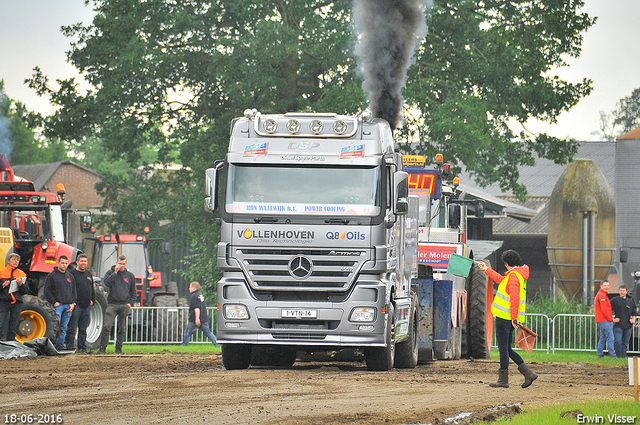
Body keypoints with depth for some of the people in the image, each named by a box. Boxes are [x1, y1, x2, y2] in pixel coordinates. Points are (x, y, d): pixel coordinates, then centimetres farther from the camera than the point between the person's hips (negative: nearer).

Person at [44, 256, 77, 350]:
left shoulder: (70, 276, 17)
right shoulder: (52, 275, 2)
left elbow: (74, 291, 20)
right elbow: (47, 291, -2)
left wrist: (73, 303, 6)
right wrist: (54, 302, -10)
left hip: (68, 306, 5)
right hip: (57, 305, -5)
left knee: (64, 328, 4)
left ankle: (60, 345, 8)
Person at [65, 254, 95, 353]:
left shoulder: (89, 274, 17)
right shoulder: (72, 273, -4)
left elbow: (92, 289, 25)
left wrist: (92, 300, 14)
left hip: (87, 306, 6)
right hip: (76, 305, -6)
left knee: (83, 329, 10)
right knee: (71, 328, -6)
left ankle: (82, 348, 14)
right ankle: (69, 348, -4)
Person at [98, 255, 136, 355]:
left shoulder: (130, 276, 13)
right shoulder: (110, 273, 7)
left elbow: (133, 292, 17)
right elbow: (107, 283, -12)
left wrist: (130, 303, 4)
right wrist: (115, 272, -13)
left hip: (125, 305, 2)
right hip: (112, 304, -2)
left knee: (122, 329, 4)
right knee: (107, 327, -11)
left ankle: (118, 349, 11)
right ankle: (102, 348, -7)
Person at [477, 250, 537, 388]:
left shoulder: (513, 275, -15)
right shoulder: (520, 274, 17)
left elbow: (514, 297, -24)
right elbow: (502, 281, 35)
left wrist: (514, 317, -27)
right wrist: (487, 270, 43)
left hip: (505, 317, -10)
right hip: (509, 318, 10)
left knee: (503, 348, -4)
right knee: (507, 349, 14)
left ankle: (503, 380, 0)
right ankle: (528, 373, 8)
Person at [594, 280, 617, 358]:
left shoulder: (599, 295, 21)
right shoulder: (601, 295, -13)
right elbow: (604, 309, -19)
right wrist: (610, 319, -13)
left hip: (601, 321, 11)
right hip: (605, 321, -11)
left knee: (602, 338, 13)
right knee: (610, 338, -12)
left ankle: (600, 354, 16)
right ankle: (613, 355, -15)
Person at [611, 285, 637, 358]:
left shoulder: (631, 302, 13)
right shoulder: (615, 300, 3)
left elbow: (634, 313, 21)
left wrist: (633, 320, 3)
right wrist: (612, 319, -4)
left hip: (628, 326, 3)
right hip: (618, 326, -3)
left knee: (625, 343, 6)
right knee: (618, 342, -13)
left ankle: (623, 356, 12)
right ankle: (618, 356, -4)